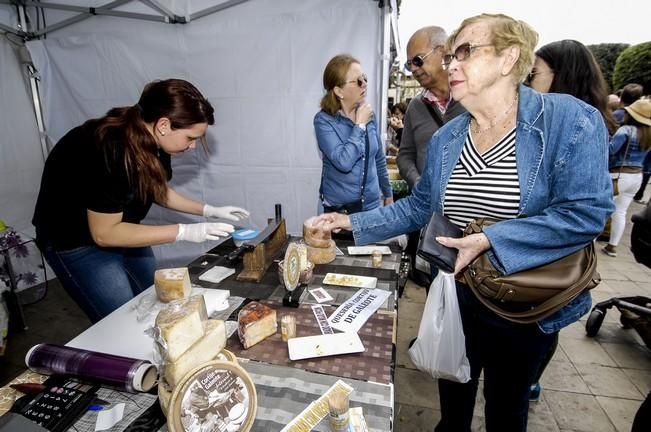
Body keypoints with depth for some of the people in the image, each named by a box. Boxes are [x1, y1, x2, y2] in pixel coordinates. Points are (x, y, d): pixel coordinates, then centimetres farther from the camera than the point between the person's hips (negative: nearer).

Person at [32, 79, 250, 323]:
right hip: (74, 241, -7)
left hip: (117, 227, 7)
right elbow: (104, 233, -27)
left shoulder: (152, 140, -12)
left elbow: (156, 190, 6)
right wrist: (184, 232, -29)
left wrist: (208, 210, 0)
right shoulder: (111, 152, -34)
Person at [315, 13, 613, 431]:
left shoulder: (570, 120, -16)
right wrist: (355, 222, 0)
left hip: (528, 305, -3)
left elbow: (585, 212, -21)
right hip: (454, 296, 4)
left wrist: (489, 241, -28)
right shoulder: (445, 138, -1)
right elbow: (419, 206, 5)